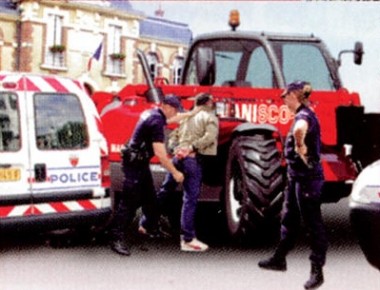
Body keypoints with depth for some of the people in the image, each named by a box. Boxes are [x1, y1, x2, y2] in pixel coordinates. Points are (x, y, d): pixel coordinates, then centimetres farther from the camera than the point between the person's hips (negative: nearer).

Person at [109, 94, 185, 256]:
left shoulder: (152, 114, 7)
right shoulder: (157, 122, -23)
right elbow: (160, 153, -27)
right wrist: (175, 173, -20)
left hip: (141, 162, 10)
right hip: (134, 164, -10)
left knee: (149, 197, 19)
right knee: (130, 201, -9)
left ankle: (149, 226, 36)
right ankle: (117, 238, -7)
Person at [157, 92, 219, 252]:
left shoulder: (186, 117, 20)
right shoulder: (210, 117, 1)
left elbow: (173, 136, 21)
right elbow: (209, 136, -17)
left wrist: (175, 148, 6)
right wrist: (193, 147, -14)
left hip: (178, 157, 6)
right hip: (193, 159, -6)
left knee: (164, 191, 16)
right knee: (190, 199, -4)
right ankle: (187, 239, -1)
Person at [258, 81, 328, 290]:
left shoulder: (304, 116, -19)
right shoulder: (302, 115, 12)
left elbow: (300, 129, -44)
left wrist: (300, 146, -27)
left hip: (307, 178, -11)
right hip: (296, 177, 11)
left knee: (313, 224, -4)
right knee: (289, 220, 22)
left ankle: (317, 271, 1)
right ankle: (279, 259, 36)